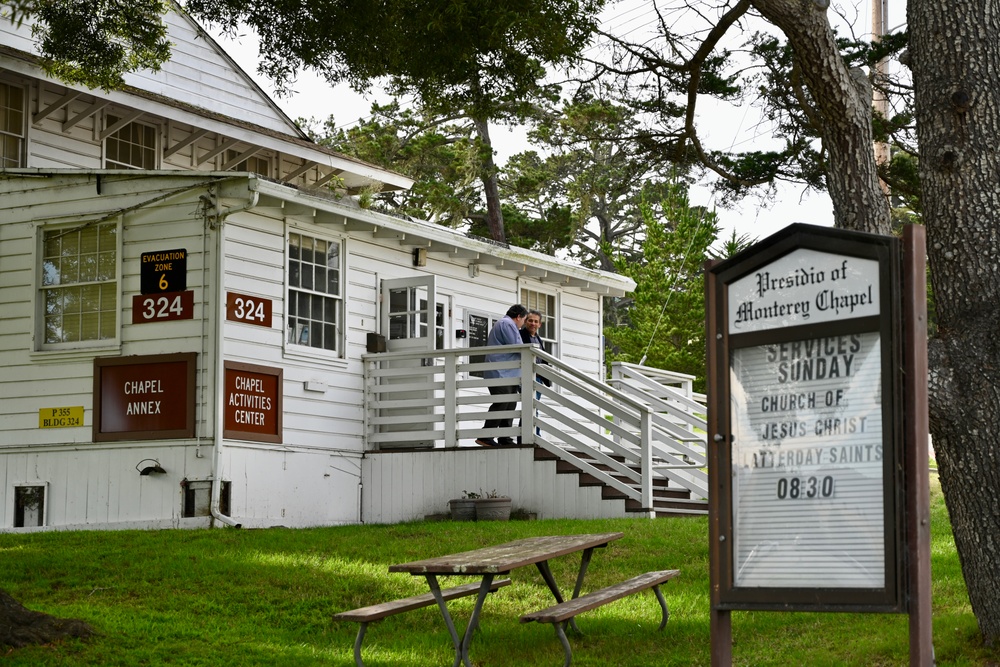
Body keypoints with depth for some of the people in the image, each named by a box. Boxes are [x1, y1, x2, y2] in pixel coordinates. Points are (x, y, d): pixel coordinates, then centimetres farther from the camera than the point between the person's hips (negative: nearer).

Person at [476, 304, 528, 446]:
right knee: (501, 404, -17)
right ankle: (485, 437, -19)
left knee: (509, 406, 7)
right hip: (501, 373, -11)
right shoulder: (507, 324, -7)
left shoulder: (502, 323, 28)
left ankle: (505, 439, 6)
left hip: (507, 375, 11)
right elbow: (516, 347, -15)